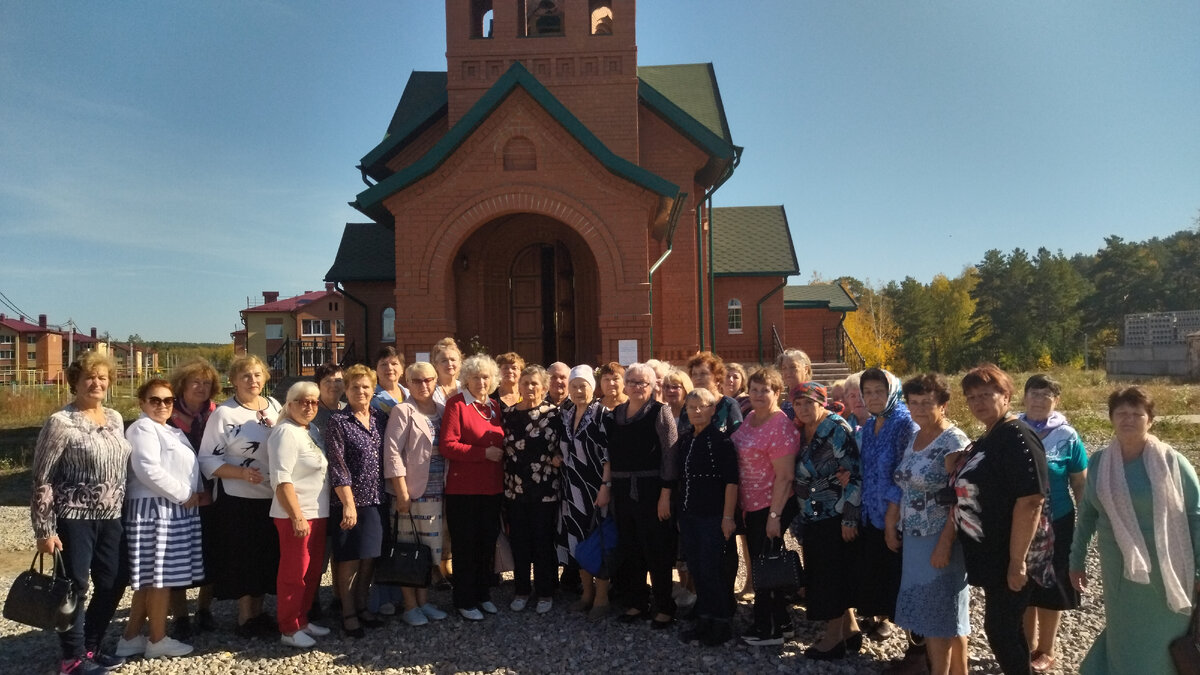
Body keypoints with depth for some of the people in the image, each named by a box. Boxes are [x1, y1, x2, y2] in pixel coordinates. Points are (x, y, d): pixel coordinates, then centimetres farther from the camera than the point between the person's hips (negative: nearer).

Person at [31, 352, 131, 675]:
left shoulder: (115, 418, 9)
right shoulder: (61, 422, -10)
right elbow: (42, 479, -10)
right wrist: (44, 530, -13)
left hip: (111, 518, 7)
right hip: (75, 518, -6)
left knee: (112, 584, 11)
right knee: (75, 587, 2)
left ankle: (90, 648, 28)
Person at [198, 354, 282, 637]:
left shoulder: (276, 407, 8)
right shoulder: (223, 413, -7)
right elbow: (208, 459, -11)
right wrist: (241, 473, -22)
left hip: (272, 497, 5)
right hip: (237, 499, -5)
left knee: (267, 558, 11)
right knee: (243, 560, 3)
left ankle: (258, 611, 26)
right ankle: (245, 617, 17)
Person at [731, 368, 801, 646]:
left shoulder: (781, 426, -18)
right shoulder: (750, 419, 7)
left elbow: (785, 477, -20)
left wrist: (774, 515, -21)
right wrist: (740, 505, 16)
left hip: (772, 508, -8)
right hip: (751, 506, 8)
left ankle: (768, 628, 17)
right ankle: (783, 623, 29)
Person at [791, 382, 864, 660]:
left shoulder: (837, 429, -13)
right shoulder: (801, 433, 9)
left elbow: (855, 474, -17)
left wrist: (850, 518, -19)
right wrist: (799, 521, 12)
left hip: (836, 517, -8)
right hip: (813, 518, 8)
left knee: (832, 575, 1)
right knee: (822, 575, 14)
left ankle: (834, 638, 13)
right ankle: (850, 629, 28)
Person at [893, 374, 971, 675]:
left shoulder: (953, 442, -15)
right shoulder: (914, 439, 10)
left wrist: (944, 544, -22)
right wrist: (896, 527, 12)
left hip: (939, 540, -8)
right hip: (914, 538, 8)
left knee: (938, 614, 0)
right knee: (924, 611, 13)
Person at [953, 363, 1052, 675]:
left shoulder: (1018, 439, -19)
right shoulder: (986, 439, 11)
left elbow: (1030, 502, -24)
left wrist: (1017, 561, -25)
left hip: (1008, 556, -9)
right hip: (989, 553, 9)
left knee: (999, 629, -1)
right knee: (1007, 627, 17)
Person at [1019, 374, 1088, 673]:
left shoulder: (1067, 436, -7)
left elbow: (1081, 484, -2)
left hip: (1055, 524, -2)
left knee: (1049, 588, 11)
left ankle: (1047, 651, 28)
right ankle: (1029, 645, 33)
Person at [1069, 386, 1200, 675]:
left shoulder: (1171, 461, -8)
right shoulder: (1099, 462, 1)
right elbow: (1087, 514, 9)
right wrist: (1077, 561, 11)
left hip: (1166, 572, -2)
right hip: (1120, 571, 2)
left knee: (1164, 641, 8)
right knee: (1126, 639, 12)